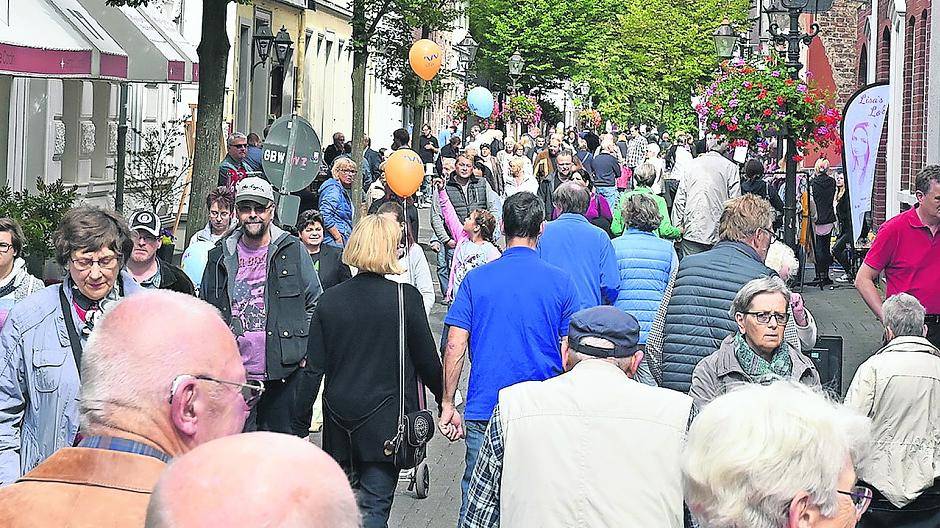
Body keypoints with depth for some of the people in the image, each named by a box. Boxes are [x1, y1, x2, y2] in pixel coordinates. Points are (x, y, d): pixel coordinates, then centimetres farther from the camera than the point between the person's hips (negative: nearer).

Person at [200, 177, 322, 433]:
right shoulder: (221, 256, 10)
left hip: (282, 373, -2)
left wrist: (307, 349, -2)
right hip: (233, 374, 2)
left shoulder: (294, 251, 3)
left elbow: (315, 303, 7)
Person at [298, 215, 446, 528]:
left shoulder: (329, 300, -1)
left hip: (340, 417, 3)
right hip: (386, 417, -3)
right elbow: (427, 359, -4)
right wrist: (445, 399, 12)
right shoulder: (405, 297, -10)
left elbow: (314, 367, 0)